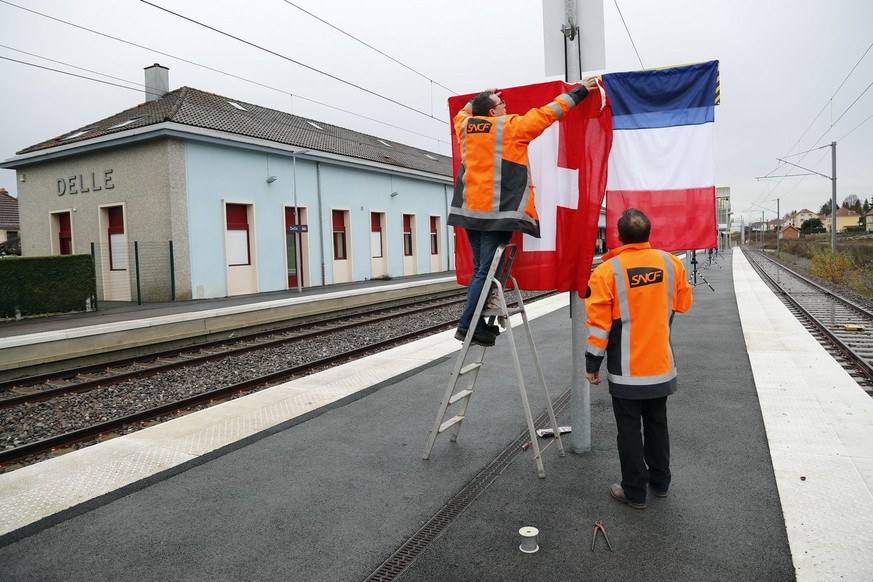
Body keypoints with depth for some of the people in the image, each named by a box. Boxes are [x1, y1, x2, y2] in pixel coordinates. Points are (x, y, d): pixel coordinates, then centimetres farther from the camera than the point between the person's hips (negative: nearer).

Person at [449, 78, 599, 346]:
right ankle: (468, 325, -6)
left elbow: (462, 114, 35)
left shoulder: (466, 126, 11)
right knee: (486, 270, -5)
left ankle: (477, 323, 16)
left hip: (471, 209, 7)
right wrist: (579, 92, 13)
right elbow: (548, 113, 2)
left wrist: (480, 98, 46)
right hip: (497, 211, -7)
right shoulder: (512, 126, -4)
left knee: (480, 269, 14)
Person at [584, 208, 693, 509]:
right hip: (661, 366, 4)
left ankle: (634, 492, 19)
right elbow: (683, 304, 11)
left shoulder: (607, 271, -16)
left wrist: (592, 365, -5)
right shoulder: (671, 263, -4)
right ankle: (660, 483, 35)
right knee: (657, 424, 20)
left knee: (629, 430, 8)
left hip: (626, 371, -4)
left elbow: (598, 323, -14)